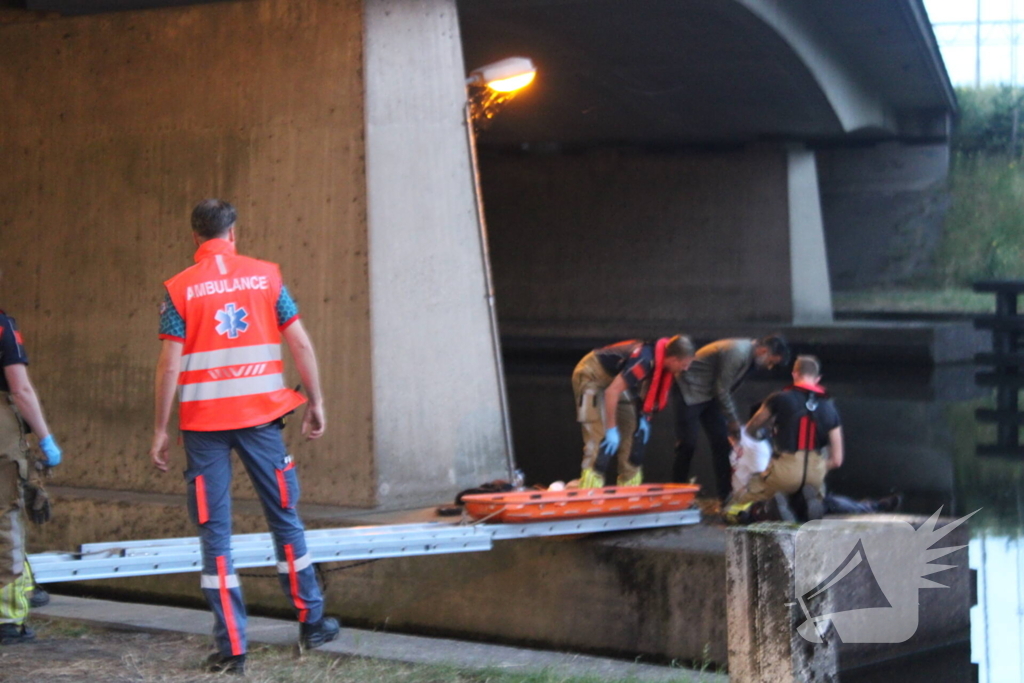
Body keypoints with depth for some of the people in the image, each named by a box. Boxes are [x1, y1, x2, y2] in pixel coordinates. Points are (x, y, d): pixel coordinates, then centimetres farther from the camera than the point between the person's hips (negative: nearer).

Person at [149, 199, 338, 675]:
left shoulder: (180, 289, -3)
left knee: (215, 534, 2)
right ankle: (312, 622, 23)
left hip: (203, 422, -2)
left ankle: (231, 647, 0)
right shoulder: (265, 276, 3)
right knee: (285, 519, 15)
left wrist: (160, 430, -1)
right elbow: (300, 343, 0)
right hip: (260, 415, 2)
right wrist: (315, 402, 9)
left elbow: (170, 365, -7)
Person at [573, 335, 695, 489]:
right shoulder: (645, 360, -36)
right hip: (592, 376, -9)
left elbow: (647, 389, 9)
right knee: (600, 439, -17)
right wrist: (611, 429, -29)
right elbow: (612, 391, -35)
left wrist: (644, 418, 2)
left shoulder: (662, 360, -10)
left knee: (634, 434, 5)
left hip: (616, 378, 9)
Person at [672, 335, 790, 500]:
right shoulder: (737, 353, -26)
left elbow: (725, 390, 11)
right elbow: (721, 390, -21)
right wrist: (734, 421, -12)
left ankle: (726, 496, 8)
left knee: (721, 442, 5)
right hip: (689, 392, -10)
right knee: (688, 444, -6)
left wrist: (734, 422, 10)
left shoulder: (748, 356, 4)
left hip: (708, 395, 10)